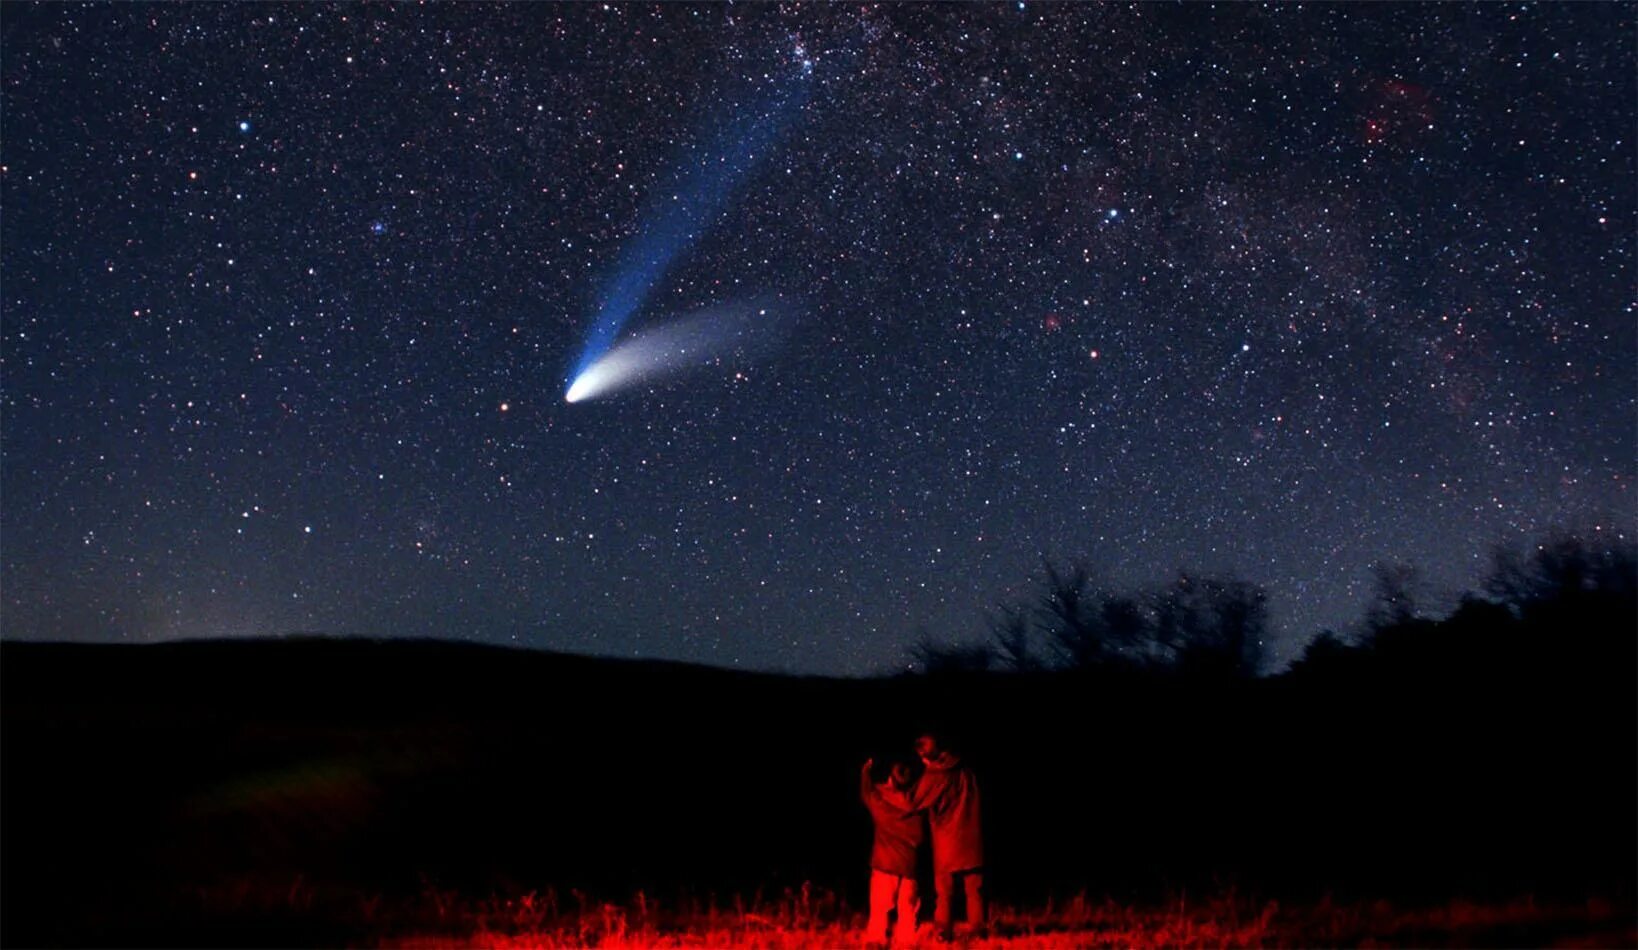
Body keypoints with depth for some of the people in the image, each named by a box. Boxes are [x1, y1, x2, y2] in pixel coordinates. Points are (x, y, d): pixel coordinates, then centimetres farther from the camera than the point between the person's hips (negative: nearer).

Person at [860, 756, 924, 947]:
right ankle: (906, 941, 14)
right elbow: (922, 836, 1)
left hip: (885, 862, -1)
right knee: (907, 908, 10)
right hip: (909, 863, 1)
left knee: (880, 907, 6)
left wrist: (866, 771, 28)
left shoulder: (880, 799, -10)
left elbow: (865, 793, 14)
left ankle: (876, 940, 7)